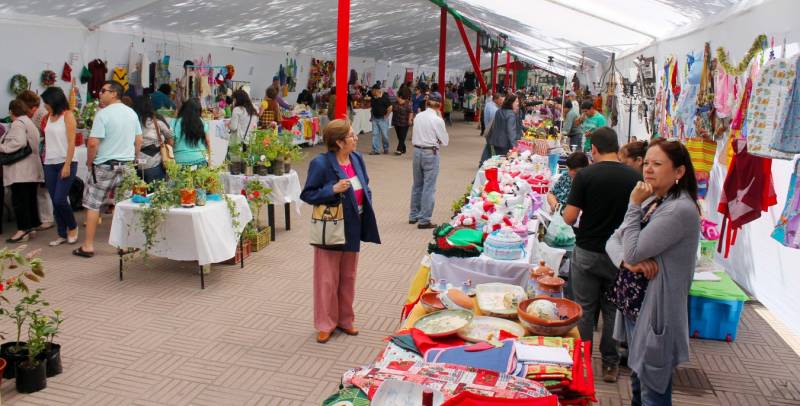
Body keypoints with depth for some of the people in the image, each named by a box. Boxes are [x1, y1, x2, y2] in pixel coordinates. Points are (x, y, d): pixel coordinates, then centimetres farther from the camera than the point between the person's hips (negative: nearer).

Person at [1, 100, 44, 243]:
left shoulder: (18, 123, -8)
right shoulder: (30, 122, 21)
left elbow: (19, 142, -22)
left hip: (20, 170, -9)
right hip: (31, 169, 9)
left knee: (19, 200, -8)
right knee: (30, 199, 11)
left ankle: (23, 230, -10)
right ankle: (32, 226, 15)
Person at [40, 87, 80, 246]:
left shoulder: (67, 115, -5)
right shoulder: (50, 116, 13)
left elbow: (71, 143, -10)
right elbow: (48, 141, 13)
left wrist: (67, 166, -15)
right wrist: (44, 158, 4)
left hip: (65, 163, -6)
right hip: (50, 164, 6)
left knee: (60, 199, -9)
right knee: (55, 201, 6)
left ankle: (72, 227, 14)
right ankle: (62, 234, 15)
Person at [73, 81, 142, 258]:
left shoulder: (103, 114, -12)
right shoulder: (132, 113, 8)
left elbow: (93, 143, -18)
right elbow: (139, 141, 13)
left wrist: (89, 162, -3)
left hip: (105, 165, -6)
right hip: (127, 164, 6)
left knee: (92, 204, 4)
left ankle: (88, 246, 7)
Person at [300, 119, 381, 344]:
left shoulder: (357, 159, 1)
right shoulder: (321, 163, -18)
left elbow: (365, 187, 16)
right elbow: (307, 194, -14)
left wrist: (366, 206, 2)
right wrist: (333, 189, -26)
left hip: (352, 227, 6)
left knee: (348, 277, 17)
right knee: (328, 279, 5)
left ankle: (345, 319, 31)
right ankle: (325, 324, 19)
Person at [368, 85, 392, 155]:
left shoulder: (384, 98, -12)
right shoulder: (373, 98, 6)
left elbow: (390, 108, -11)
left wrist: (386, 116, -10)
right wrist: (372, 115, 11)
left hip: (383, 119, -5)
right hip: (375, 119, 5)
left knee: (384, 135, 2)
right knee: (375, 134, 1)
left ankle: (386, 148, 21)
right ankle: (375, 150, 3)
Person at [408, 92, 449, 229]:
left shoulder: (418, 117, 3)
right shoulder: (437, 120, -14)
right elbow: (445, 141, -4)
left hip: (417, 151, 6)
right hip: (431, 154, -6)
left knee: (417, 185, 18)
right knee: (429, 187, 1)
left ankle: (414, 215, 28)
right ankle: (424, 220, 3)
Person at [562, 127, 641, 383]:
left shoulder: (585, 175, -14)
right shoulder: (635, 177, -7)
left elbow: (569, 217, -15)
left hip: (588, 252, -2)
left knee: (585, 309, 12)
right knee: (613, 310, 15)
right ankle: (610, 363, 25)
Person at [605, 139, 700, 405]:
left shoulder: (681, 209, -21)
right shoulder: (650, 202, 7)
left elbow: (633, 251, -23)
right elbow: (613, 241, 6)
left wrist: (634, 205, -15)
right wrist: (627, 260, -16)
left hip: (655, 312, -8)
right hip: (633, 306, 8)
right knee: (638, 381, 24)